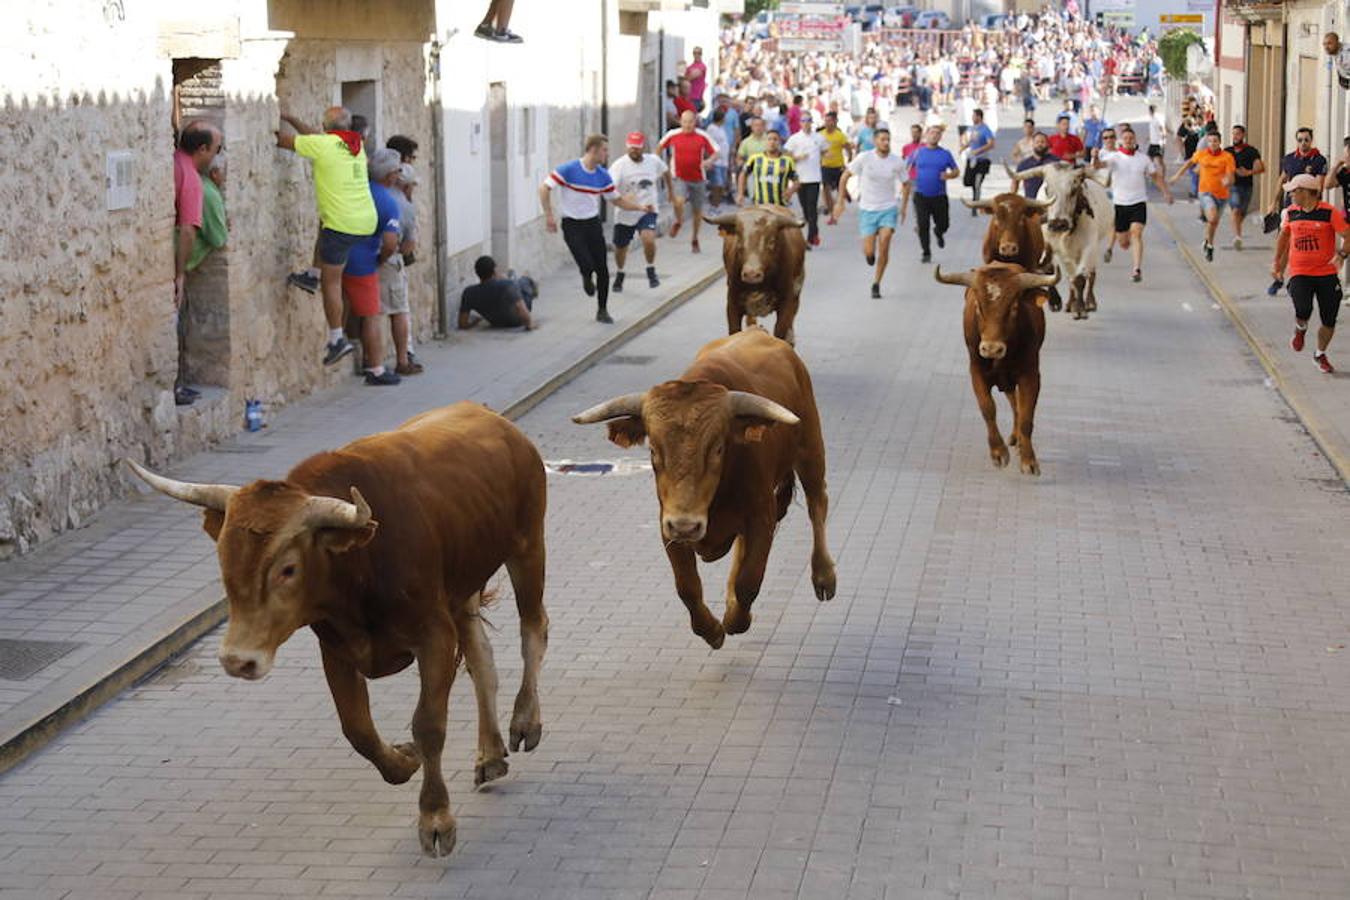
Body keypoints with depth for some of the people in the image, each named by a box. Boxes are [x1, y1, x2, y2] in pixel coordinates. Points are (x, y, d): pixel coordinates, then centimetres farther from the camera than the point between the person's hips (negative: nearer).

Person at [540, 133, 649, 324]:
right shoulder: (569, 169, -13)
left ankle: (602, 311, 14)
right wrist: (549, 216, -17)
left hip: (593, 224, 5)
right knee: (587, 265, -17)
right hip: (572, 225, -5)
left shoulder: (603, 175, 3)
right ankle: (586, 277, 22)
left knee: (603, 270, 0)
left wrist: (641, 207, -1)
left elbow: (617, 200, 12)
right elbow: (544, 188, -12)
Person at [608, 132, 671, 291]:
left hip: (647, 211, 0)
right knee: (620, 248, 13)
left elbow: (665, 171, 20)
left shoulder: (654, 161, -4)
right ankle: (619, 275, 44)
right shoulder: (619, 165, -15)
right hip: (625, 214, 0)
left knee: (648, 239, -26)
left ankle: (651, 271, 0)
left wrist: (670, 188, 31)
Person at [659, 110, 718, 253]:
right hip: (680, 177, -1)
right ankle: (678, 222, 8)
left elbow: (715, 153, -1)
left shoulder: (702, 136, -6)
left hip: (698, 178, 1)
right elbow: (660, 147, 14)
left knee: (698, 210, 11)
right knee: (678, 201, -27)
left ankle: (694, 240, 32)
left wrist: (709, 161, -22)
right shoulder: (672, 135, -4)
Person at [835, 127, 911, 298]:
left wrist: (903, 208, 8)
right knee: (869, 252, -5)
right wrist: (840, 202, -2)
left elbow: (905, 184, 11)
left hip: (889, 208, 1)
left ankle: (876, 284, 0)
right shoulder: (864, 158, -10)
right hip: (868, 209, -1)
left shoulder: (898, 161, -5)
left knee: (884, 245, -14)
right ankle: (869, 254, 34)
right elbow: (845, 176, 0)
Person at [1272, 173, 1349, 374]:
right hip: (1299, 272, 1)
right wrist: (1277, 263, 24)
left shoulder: (1330, 212, -11)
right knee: (1303, 310, -23)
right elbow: (1284, 236, 21)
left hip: (1327, 273, -1)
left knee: (1329, 321, 3)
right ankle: (1300, 329, 13)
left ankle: (1320, 355, 29)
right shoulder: (1290, 212, 3)